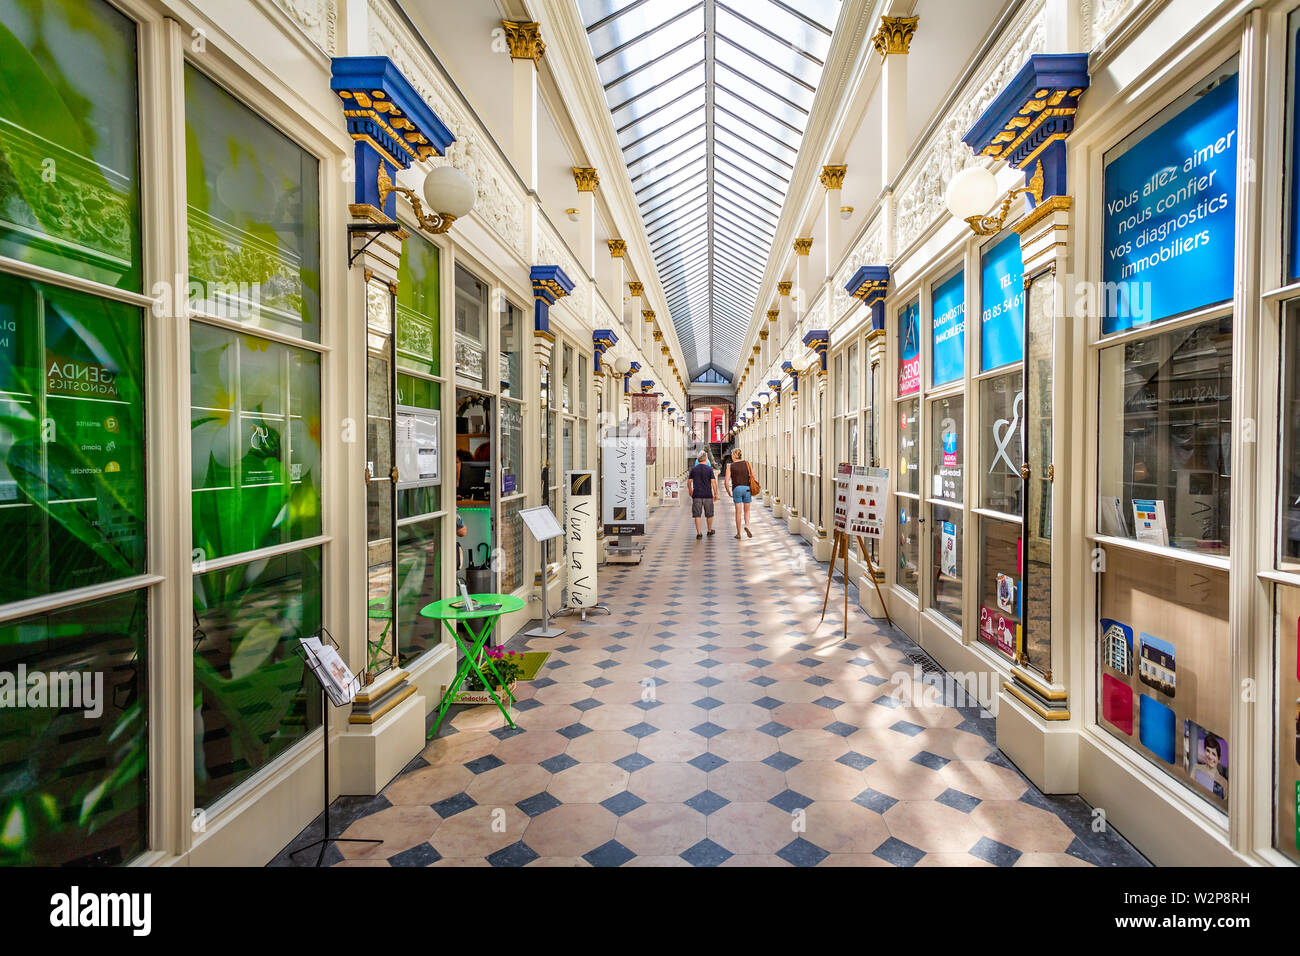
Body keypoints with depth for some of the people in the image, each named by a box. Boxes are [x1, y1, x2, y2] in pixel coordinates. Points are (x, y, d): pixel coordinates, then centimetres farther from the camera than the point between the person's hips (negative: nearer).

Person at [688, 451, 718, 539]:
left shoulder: (693, 469, 3)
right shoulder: (709, 469, -4)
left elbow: (689, 482, 10)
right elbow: (713, 482, -9)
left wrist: (690, 491, 26)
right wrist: (716, 493, 0)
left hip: (697, 495, 1)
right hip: (708, 495, -1)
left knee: (697, 515, 2)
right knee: (709, 514, 15)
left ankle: (699, 533, -3)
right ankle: (709, 531, 27)